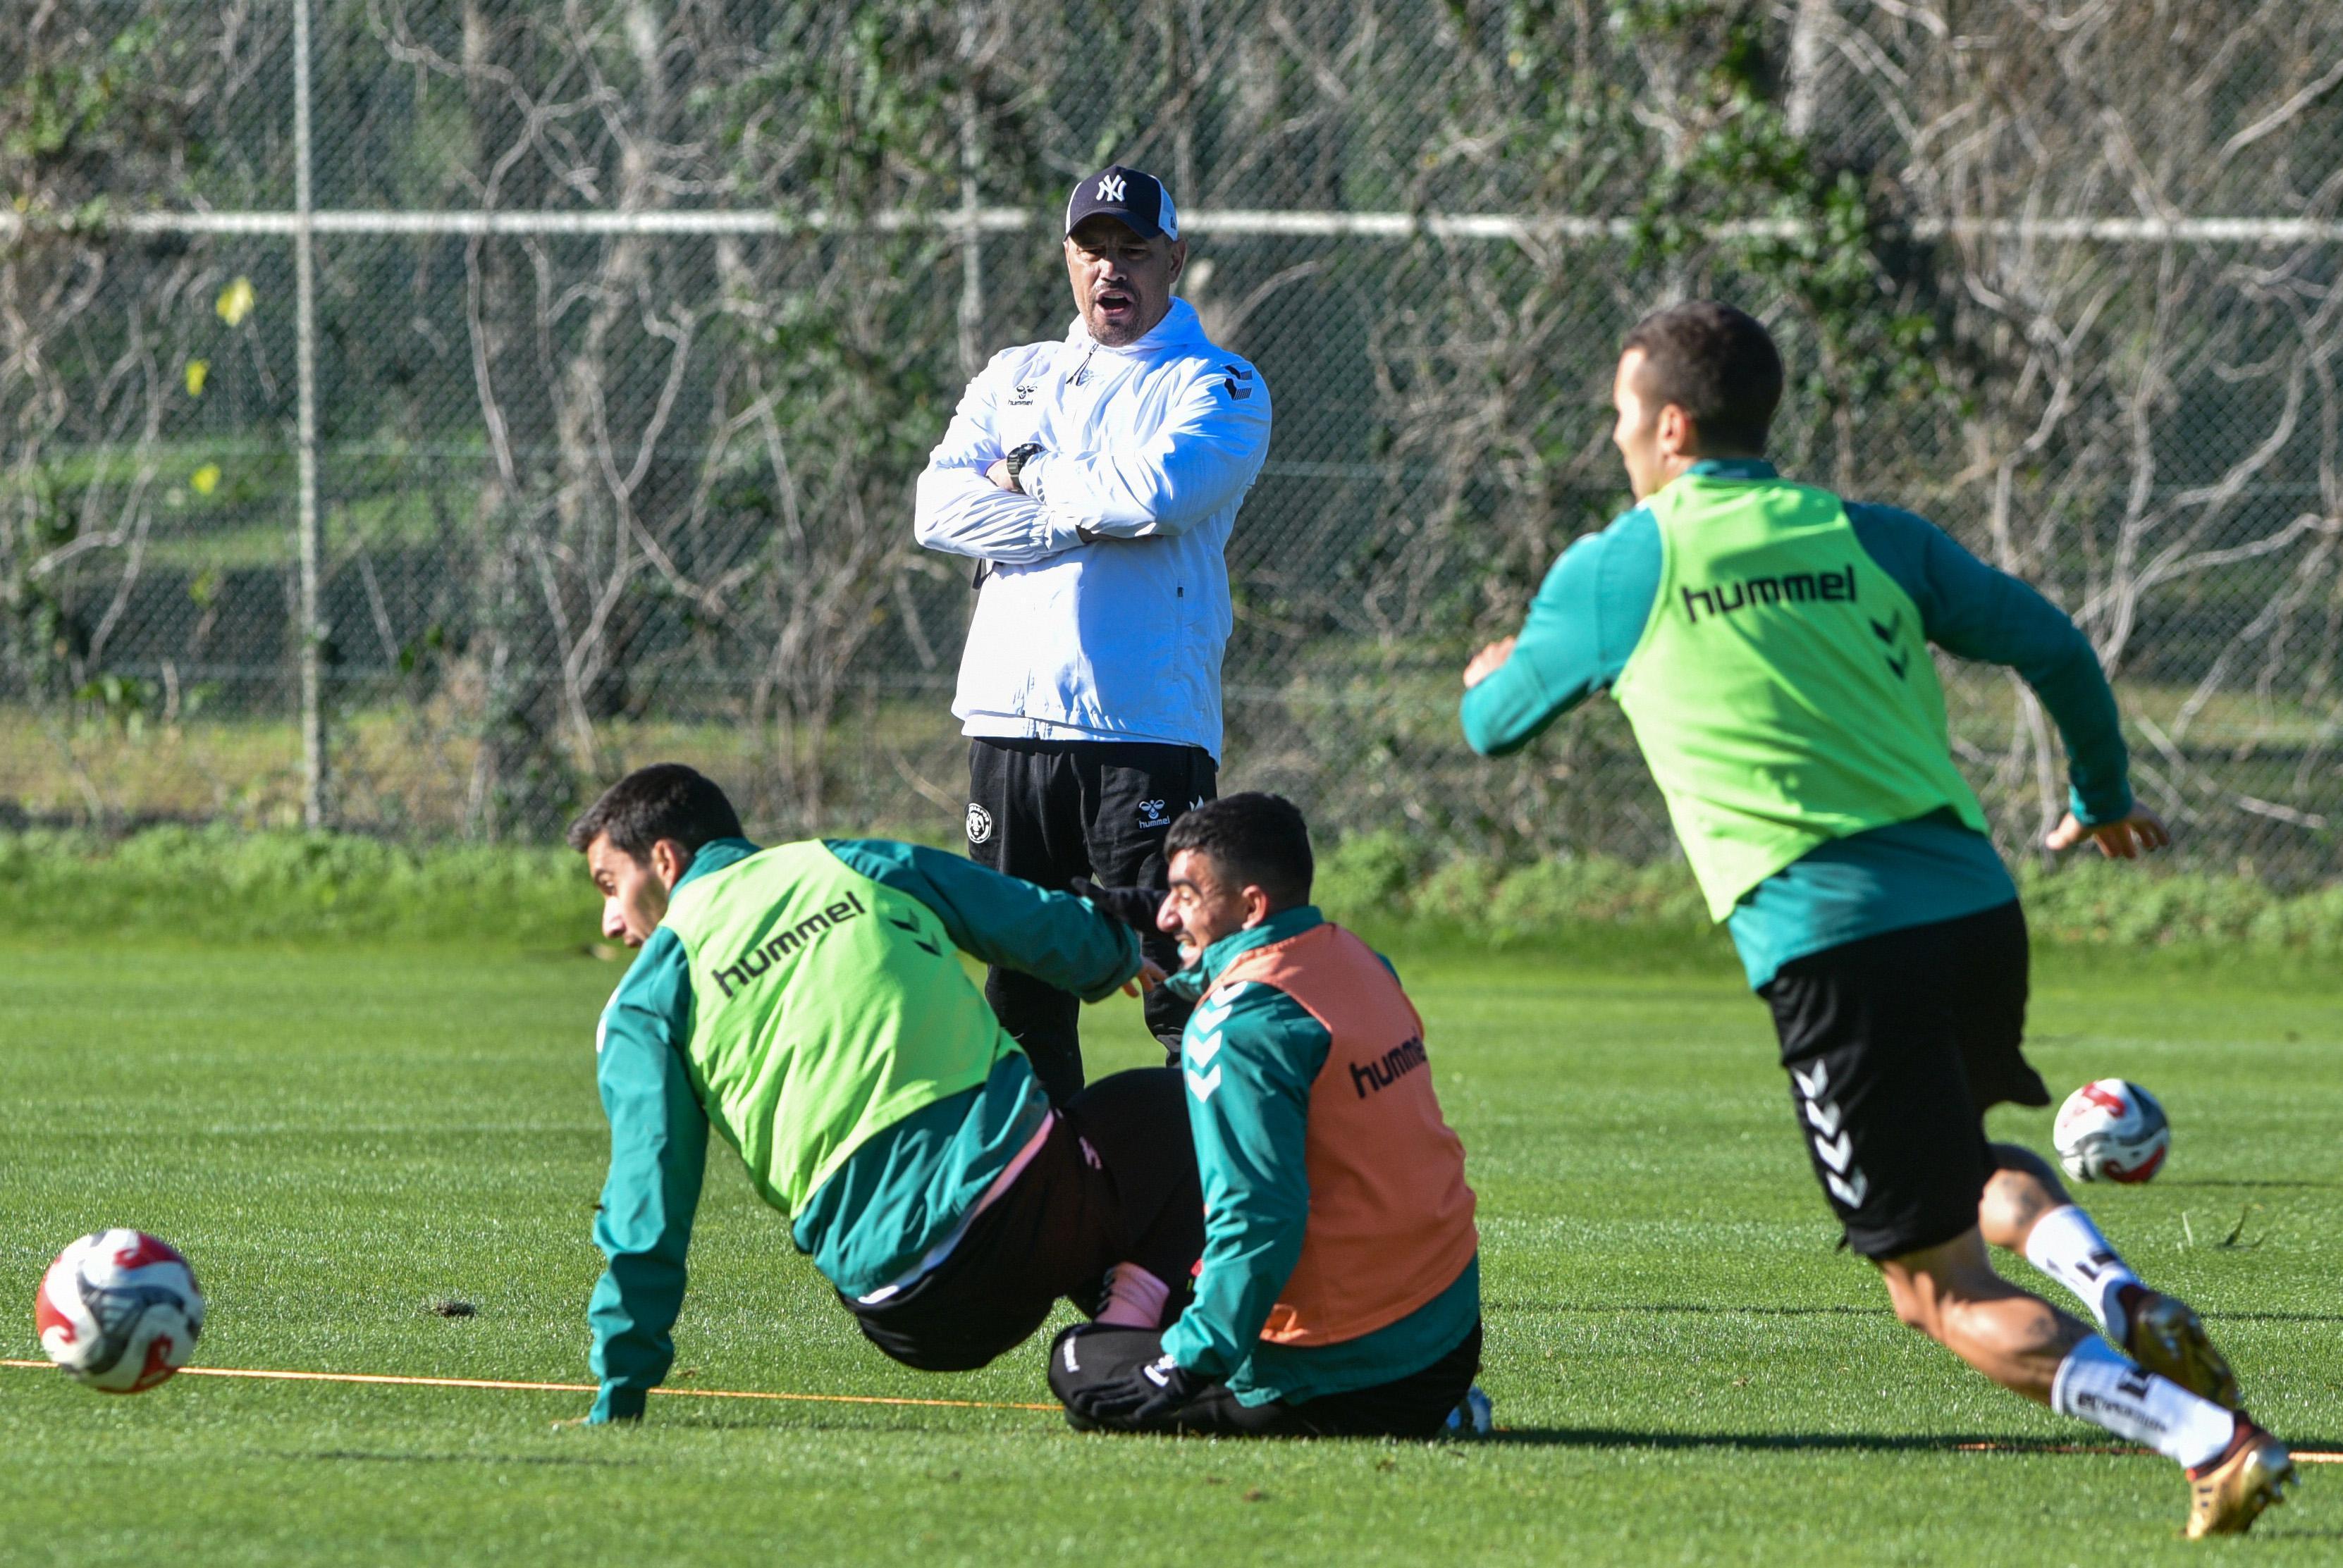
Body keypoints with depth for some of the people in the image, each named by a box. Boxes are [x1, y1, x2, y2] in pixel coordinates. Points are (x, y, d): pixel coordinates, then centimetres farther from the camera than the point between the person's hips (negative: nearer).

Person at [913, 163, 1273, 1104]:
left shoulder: (1219, 389, 4)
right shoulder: (1015, 378, 18)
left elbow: (1159, 489, -16)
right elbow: (941, 508, 2)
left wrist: (1030, 481, -1)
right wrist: (1090, 516, -8)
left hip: (1150, 728, -5)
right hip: (1012, 714, 5)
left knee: (1181, 987, -9)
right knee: (1019, 990, 8)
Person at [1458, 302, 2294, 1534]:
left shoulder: (1614, 570, 5)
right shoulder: (1870, 540, 12)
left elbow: (1494, 725, 20)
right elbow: (2053, 646, 10)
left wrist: (1494, 673, 46)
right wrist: (2103, 800, 28)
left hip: (1829, 945, -5)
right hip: (1975, 905, 5)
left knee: (1943, 1294, 2)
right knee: (1974, 1167, 33)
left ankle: (2207, 1439, -16)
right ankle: (2119, 1299, 3)